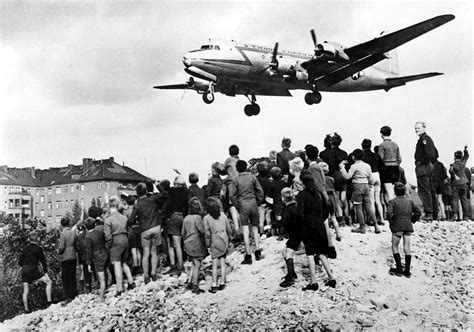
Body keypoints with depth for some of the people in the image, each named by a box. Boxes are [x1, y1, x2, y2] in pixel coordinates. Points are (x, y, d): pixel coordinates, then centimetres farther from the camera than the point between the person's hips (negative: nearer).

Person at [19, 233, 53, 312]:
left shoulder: (25, 249, 13)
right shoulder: (38, 248, 0)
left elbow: (20, 262, 13)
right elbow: (43, 261, -2)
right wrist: (46, 272, -3)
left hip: (24, 271, 6)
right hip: (33, 270, -6)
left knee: (25, 291, 10)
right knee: (49, 282, -6)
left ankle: (26, 310, 11)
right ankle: (49, 302, -17)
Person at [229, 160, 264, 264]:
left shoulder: (236, 179, -2)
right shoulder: (252, 177, 2)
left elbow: (232, 195, -6)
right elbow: (260, 191, 2)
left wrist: (237, 206, 5)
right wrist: (257, 202, 12)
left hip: (243, 204, -2)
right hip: (253, 202, 2)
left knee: (245, 230, -1)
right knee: (255, 228, 15)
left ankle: (248, 255, -2)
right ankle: (257, 250, 9)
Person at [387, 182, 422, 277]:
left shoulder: (393, 201, -5)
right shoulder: (409, 201, 11)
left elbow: (389, 213, -19)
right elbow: (418, 212, 11)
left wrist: (391, 222, -4)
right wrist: (412, 220, 14)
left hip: (397, 227, -4)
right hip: (408, 226, 5)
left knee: (394, 247, 7)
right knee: (407, 248, 6)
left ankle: (399, 269, 1)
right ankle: (407, 271, 6)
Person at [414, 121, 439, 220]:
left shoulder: (424, 139, -13)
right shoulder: (428, 139, 19)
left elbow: (430, 154, -24)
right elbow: (435, 154, 24)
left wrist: (421, 162, -15)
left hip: (423, 167, -11)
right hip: (429, 167, 11)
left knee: (424, 191, -9)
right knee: (430, 190, 15)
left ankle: (428, 213, -9)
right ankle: (434, 211, 21)